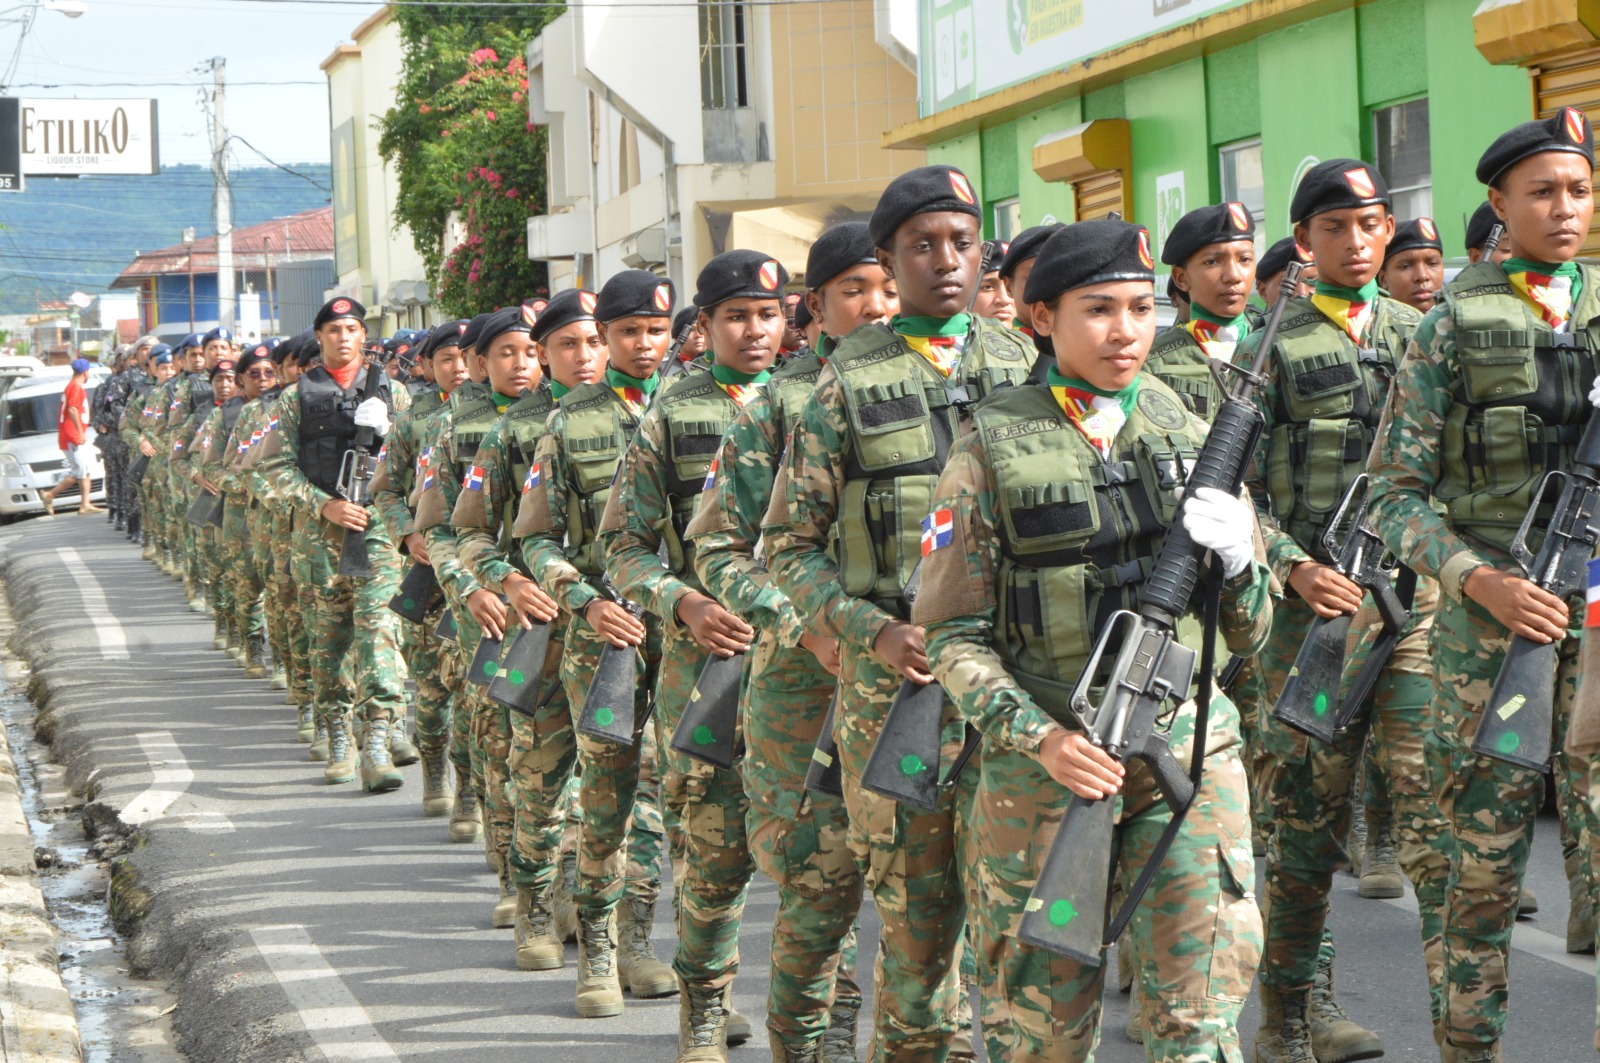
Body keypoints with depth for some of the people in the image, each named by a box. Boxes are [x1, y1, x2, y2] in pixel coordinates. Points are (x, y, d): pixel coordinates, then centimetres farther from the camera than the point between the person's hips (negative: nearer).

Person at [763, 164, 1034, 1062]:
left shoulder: (1027, 368, 10)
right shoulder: (849, 384, 3)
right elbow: (791, 543, 4)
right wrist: (871, 630, -9)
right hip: (898, 673, -1)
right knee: (916, 895, 4)